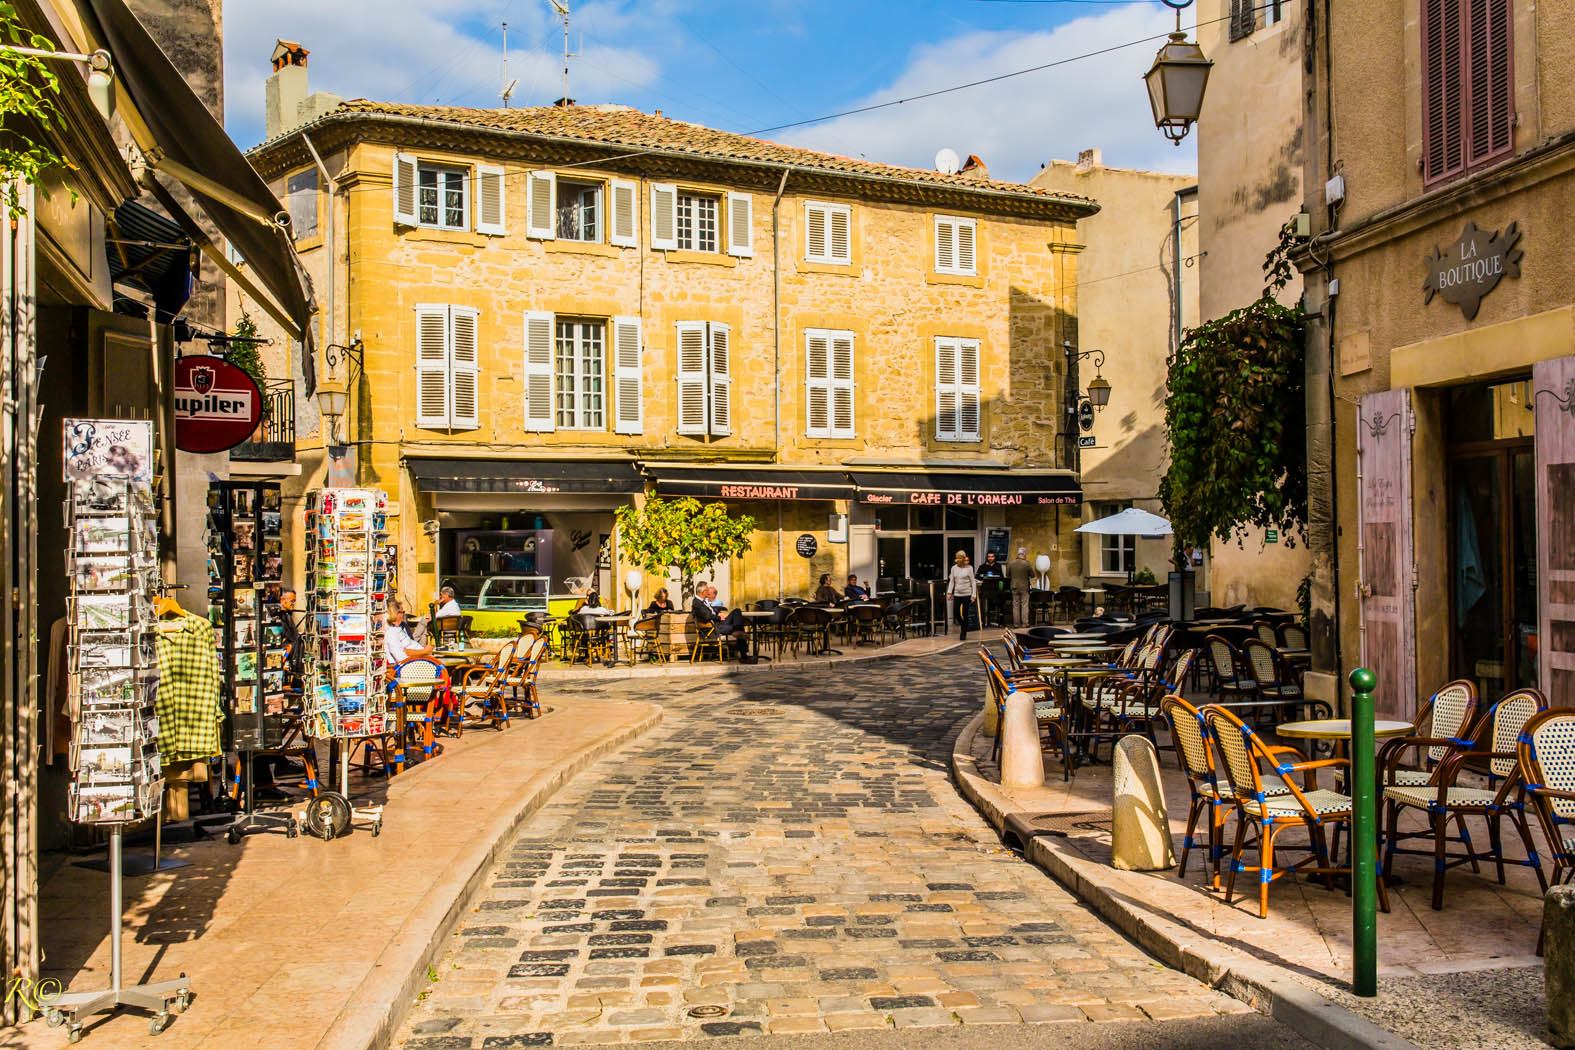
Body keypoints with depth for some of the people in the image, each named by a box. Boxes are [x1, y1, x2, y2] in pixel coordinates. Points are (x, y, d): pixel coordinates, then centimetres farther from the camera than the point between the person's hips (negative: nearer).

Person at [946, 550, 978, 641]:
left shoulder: (969, 568, -3)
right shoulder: (954, 568, 6)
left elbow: (973, 582, -1)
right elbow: (951, 581, 10)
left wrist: (973, 595, -8)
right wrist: (949, 592, -1)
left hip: (966, 594, -3)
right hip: (957, 594, 3)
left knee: (964, 614, -4)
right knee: (956, 614, -1)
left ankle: (964, 633, 8)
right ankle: (964, 626, 26)